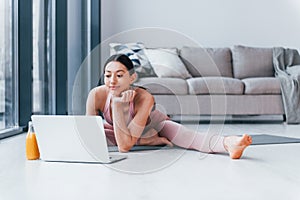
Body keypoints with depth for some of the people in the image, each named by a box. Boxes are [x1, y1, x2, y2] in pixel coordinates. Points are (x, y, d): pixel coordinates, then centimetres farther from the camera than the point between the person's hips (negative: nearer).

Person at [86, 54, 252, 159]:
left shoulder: (144, 98, -39)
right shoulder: (96, 95, -33)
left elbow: (125, 146, -40)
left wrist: (117, 105, -49)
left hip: (154, 128, -3)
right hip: (116, 131, 4)